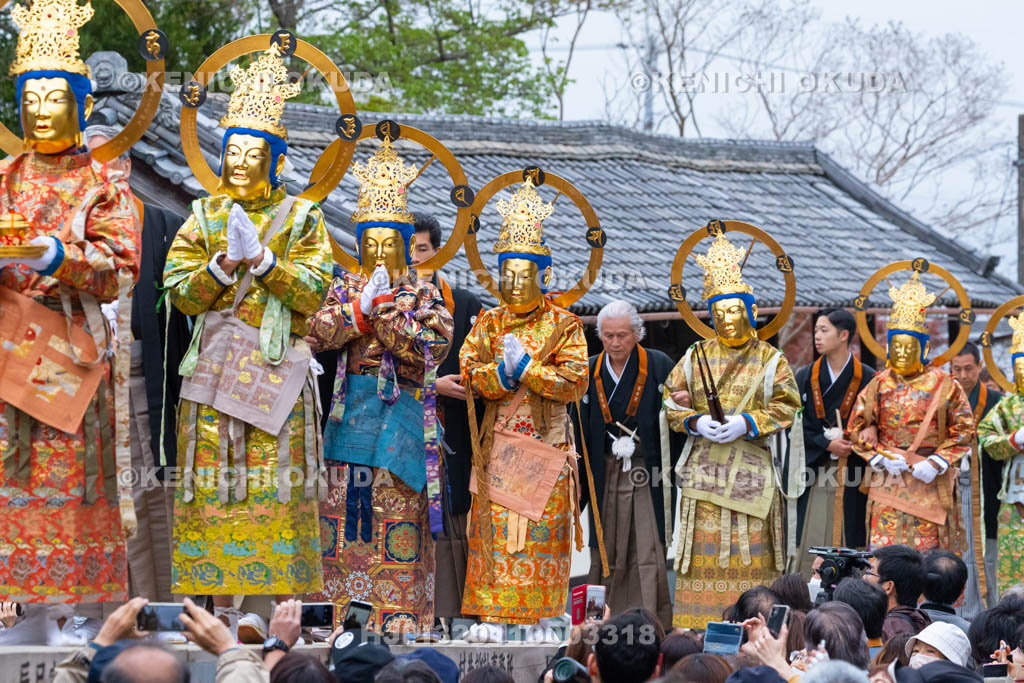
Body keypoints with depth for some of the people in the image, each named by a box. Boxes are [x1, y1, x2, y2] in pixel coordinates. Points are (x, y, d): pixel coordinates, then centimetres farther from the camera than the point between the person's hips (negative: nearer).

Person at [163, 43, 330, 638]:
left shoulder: (301, 218, 8)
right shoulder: (204, 217, 14)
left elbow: (313, 291, -2)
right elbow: (181, 292, 6)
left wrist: (263, 260, -13)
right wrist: (223, 268, -10)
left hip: (279, 365, -2)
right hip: (216, 362, 2)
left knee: (279, 480, -7)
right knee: (214, 480, -3)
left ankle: (283, 602, -7)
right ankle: (224, 604, -2)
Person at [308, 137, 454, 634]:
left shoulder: (421, 294, 8)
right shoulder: (344, 288, 13)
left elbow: (434, 349, -5)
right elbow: (319, 332, -2)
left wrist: (386, 314, -11)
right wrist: (360, 308, -13)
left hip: (401, 408, -2)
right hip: (352, 406, 2)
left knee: (398, 499, -7)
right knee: (346, 499, -3)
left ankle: (399, 616, -7)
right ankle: (345, 610, 0)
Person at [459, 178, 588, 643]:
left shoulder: (563, 325, 3)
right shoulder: (488, 323, 11)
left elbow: (575, 382, -8)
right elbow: (469, 373, 0)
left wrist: (525, 368, -14)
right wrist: (502, 372, -17)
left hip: (546, 443, -2)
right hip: (498, 442, 2)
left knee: (543, 530, -2)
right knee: (493, 528, -2)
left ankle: (538, 620, 2)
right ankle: (491, 617, 0)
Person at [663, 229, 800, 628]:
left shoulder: (770, 359, 5)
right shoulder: (696, 358, 9)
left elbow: (785, 407, 0)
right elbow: (672, 404, 9)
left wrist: (747, 423, -14)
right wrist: (697, 423, -10)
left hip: (751, 469, -1)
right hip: (704, 469, 1)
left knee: (750, 552, -1)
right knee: (704, 549, -2)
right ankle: (697, 629, 0)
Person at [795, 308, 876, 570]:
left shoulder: (867, 379, 0)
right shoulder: (805, 377, 7)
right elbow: (798, 425, 2)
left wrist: (849, 442, -14)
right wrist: (827, 444, -11)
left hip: (852, 476, -2)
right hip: (815, 472, 2)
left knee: (849, 542, -4)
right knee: (811, 540, -3)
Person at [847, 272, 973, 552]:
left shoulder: (944, 385, 1)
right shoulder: (879, 385, 6)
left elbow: (963, 431, 1)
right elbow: (857, 427, 7)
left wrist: (936, 464, -10)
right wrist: (880, 458, -8)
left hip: (931, 482, -1)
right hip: (888, 483, 1)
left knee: (929, 549, -1)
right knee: (883, 550, -5)